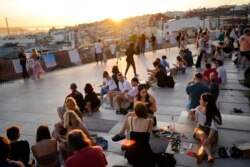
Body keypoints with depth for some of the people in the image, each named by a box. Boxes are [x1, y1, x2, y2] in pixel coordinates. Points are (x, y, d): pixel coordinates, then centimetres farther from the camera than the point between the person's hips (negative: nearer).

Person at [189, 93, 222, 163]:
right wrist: (192, 115, -15)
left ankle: (200, 155, -57)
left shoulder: (214, 113, -18)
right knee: (203, 135, -33)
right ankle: (209, 155, -51)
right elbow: (193, 119, 10)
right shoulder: (199, 108, -5)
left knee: (206, 141, -34)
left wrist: (208, 139, -43)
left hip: (211, 132, -2)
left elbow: (214, 128, -28)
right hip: (200, 128, 2)